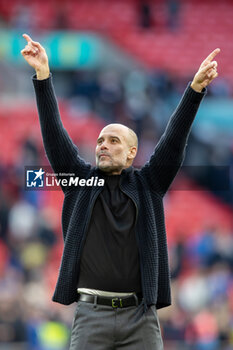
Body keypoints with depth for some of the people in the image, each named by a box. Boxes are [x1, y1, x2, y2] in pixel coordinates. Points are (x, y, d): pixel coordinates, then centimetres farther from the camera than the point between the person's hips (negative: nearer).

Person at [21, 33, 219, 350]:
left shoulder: (147, 184, 11)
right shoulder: (81, 180, 12)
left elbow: (174, 139, 1)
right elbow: (55, 136, 4)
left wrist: (196, 88, -11)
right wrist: (43, 77, -5)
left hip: (140, 315, 0)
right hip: (91, 313, 0)